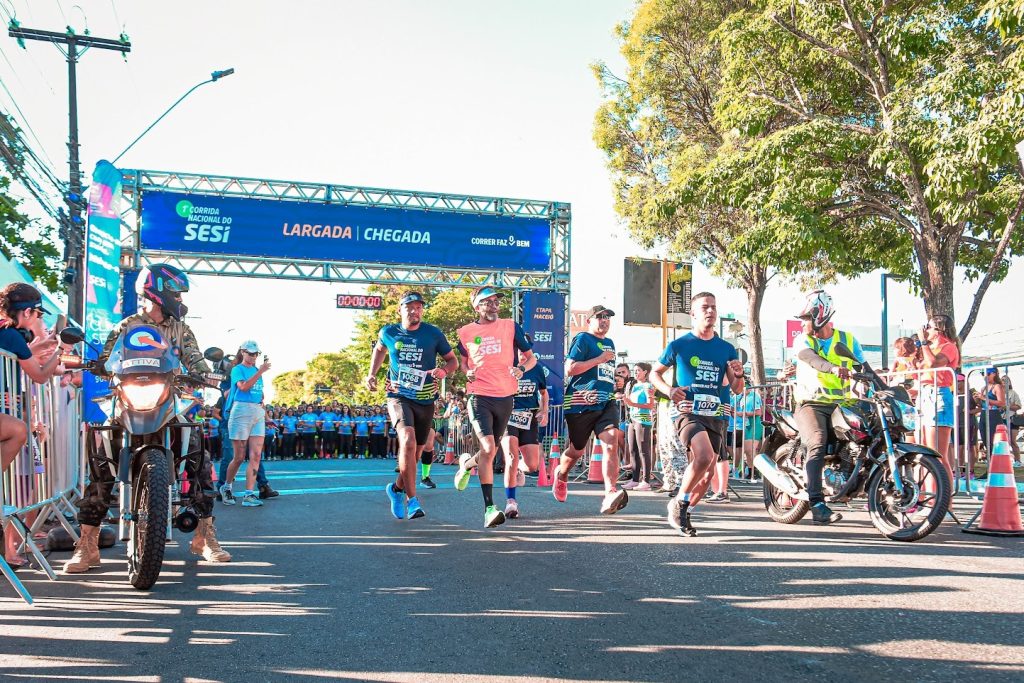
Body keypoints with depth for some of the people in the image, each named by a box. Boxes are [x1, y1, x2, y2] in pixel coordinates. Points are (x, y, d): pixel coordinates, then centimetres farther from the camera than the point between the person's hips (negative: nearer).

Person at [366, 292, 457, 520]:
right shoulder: (388, 332, 2)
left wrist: (444, 371, -16)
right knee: (408, 440, -26)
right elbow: (379, 348, 24)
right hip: (398, 396, -2)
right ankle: (412, 499, -20)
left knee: (417, 451, 12)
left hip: (425, 400, 2)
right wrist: (372, 373, 14)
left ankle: (397, 488, 40)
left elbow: (452, 360, 6)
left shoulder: (433, 334, -2)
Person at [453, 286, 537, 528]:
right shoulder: (466, 332, 5)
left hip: (505, 397, 2)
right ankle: (489, 508, -13)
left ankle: (466, 463, 46)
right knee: (488, 448, -18)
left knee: (491, 452, 12)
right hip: (478, 396, -2)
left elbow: (530, 357, 9)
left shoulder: (511, 326, 4)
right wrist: (467, 373, -2)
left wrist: (522, 368, -13)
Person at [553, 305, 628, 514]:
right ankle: (561, 474, 45)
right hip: (581, 403, -5)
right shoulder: (582, 339, -3)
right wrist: (600, 359, -13)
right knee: (576, 450, 12)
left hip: (607, 402, 5)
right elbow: (569, 369, -14)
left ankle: (610, 495, -30)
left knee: (611, 442, -20)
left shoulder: (610, 344, 21)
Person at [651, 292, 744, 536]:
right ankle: (678, 502, -6)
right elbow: (655, 373, 12)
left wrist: (739, 375, -11)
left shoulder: (727, 349, 10)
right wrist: (669, 390, -8)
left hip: (716, 415, 4)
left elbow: (736, 389, 12)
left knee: (708, 472, 4)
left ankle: (682, 514, 25)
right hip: (688, 412, -4)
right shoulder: (678, 345, 2)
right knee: (705, 456, -27)